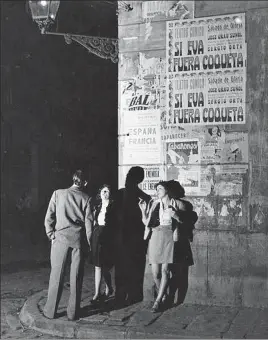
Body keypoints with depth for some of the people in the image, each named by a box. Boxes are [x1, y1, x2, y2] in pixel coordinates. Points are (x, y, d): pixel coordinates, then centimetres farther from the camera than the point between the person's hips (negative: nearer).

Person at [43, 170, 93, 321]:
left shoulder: (58, 193, 4)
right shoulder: (86, 198, 2)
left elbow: (49, 218, 1)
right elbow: (89, 223, 0)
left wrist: (51, 235, 9)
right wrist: (89, 243, 9)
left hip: (61, 237, 0)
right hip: (79, 238, 0)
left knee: (57, 274, 7)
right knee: (76, 276, 7)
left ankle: (50, 311, 12)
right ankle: (73, 312, 12)